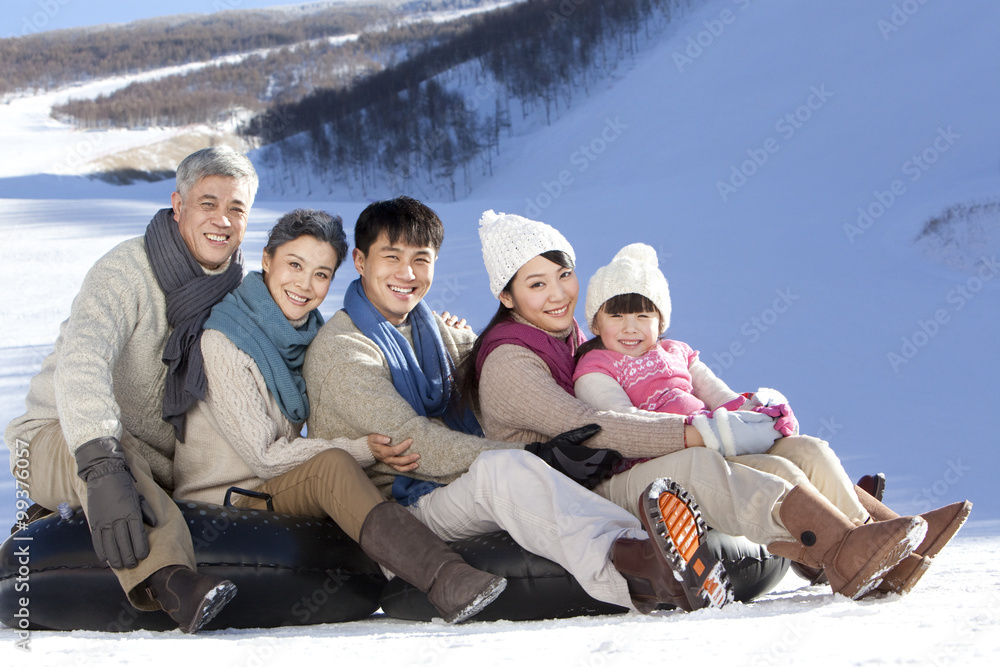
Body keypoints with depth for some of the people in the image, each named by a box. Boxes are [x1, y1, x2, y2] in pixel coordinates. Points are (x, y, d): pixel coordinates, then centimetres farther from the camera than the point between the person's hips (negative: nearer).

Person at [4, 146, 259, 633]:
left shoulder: (238, 285, 4)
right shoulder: (125, 273, -18)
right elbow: (80, 363, -37)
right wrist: (103, 472, -53)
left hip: (159, 462, 7)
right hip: (58, 442, -7)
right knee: (101, 441, -40)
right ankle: (168, 580, -58)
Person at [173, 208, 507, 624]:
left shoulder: (307, 333, 8)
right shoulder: (221, 340, -14)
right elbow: (264, 456, -17)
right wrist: (364, 451, -20)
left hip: (285, 492, 8)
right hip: (222, 505, -8)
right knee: (332, 465, -33)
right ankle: (446, 584, -50)